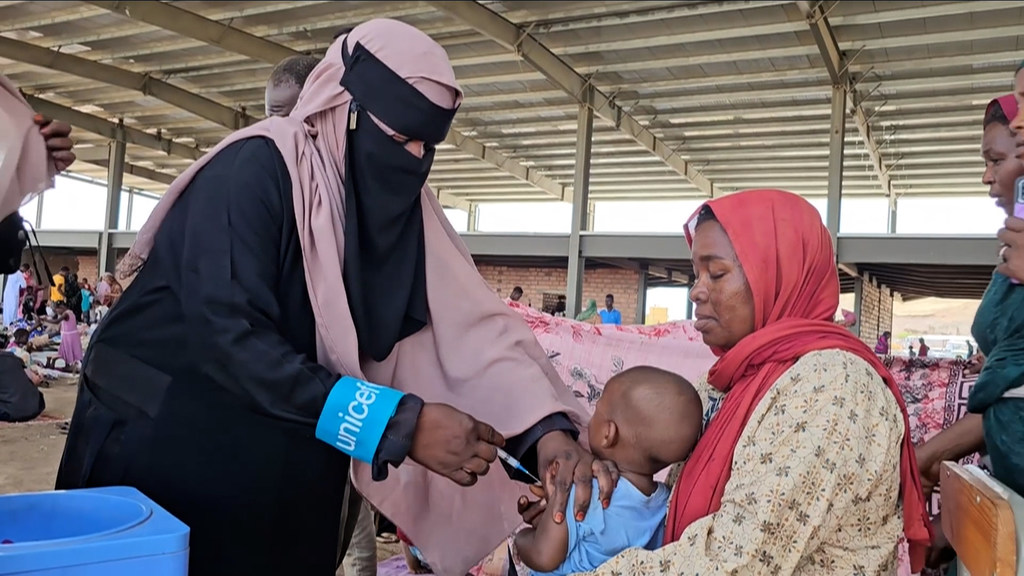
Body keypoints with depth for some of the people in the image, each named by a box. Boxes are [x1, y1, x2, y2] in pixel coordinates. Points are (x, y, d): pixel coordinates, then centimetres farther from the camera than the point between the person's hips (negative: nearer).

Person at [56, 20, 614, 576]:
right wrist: (403, 424, -34)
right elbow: (228, 335, -31)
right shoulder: (255, 168, -21)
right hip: (161, 442, -5)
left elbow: (468, 319, -10)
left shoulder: (400, 204, -3)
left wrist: (546, 427, -26)